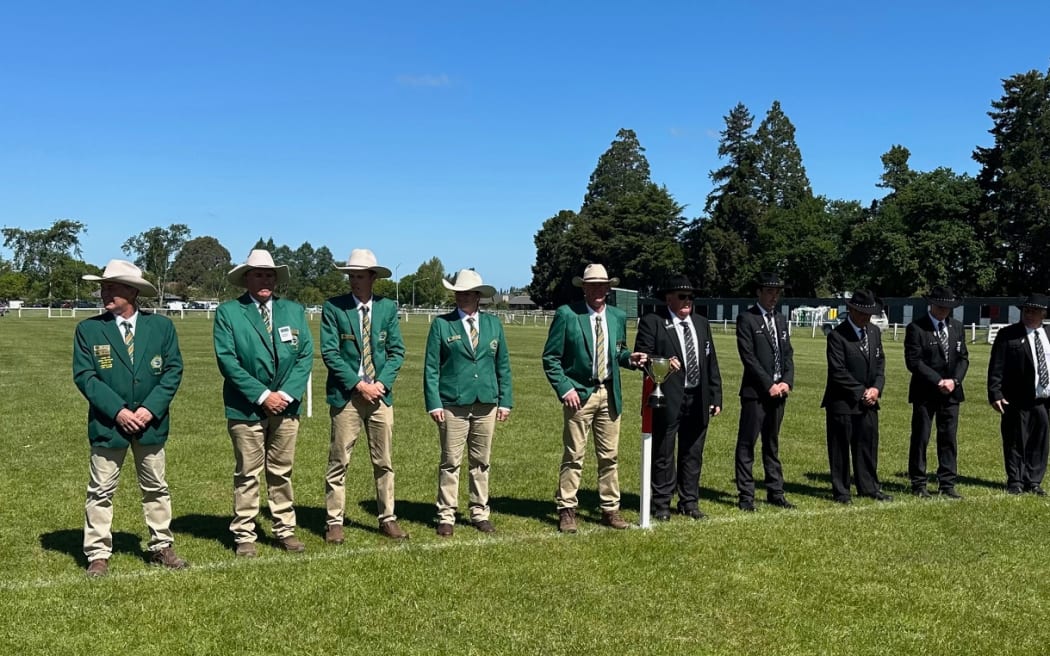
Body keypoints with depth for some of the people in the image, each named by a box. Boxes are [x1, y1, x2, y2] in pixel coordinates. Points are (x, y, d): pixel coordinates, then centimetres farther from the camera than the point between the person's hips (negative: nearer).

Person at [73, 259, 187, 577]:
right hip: (107, 423, -1)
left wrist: (151, 409, -14)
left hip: (151, 422, 2)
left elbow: (173, 370, -2)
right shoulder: (88, 329, -3)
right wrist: (118, 411, -16)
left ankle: (161, 547, 25)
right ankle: (98, 554, 16)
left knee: (156, 489, 12)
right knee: (101, 491, 5)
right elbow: (84, 375, -7)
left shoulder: (161, 326, 0)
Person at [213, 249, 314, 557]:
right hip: (246, 408, -3)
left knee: (282, 472, 12)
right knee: (247, 475, 5)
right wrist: (262, 395, -15)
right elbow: (227, 361, -10)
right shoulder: (228, 312, -3)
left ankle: (285, 531, 21)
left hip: (286, 405, 3)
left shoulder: (294, 310, 8)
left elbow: (305, 356, 3)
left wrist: (287, 394, -9)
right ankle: (244, 536, 14)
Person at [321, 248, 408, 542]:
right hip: (346, 395, -3)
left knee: (384, 462, 10)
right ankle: (334, 522, 12)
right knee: (339, 462, 2)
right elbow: (330, 352, -9)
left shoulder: (388, 307, 6)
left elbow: (397, 350, 5)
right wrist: (358, 385, -14)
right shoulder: (333, 307, -4)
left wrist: (382, 383, -9)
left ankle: (387, 520, 20)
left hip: (380, 394, 3)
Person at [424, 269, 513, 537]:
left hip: (486, 404, 3)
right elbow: (431, 367, -1)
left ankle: (480, 513, 21)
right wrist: (433, 403, -9)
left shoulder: (493, 324, 10)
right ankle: (446, 516, 10)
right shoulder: (441, 324, 1)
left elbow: (503, 365, 12)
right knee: (450, 463, 1)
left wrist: (505, 401, 6)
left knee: (481, 462, 10)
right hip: (453, 405, -3)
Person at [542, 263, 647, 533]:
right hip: (579, 394, -4)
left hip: (610, 394, 5)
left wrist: (629, 358, -1)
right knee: (573, 456, 0)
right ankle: (567, 510, 11)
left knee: (609, 456, 10)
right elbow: (551, 357, -5)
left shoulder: (618, 316, 9)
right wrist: (565, 389, -14)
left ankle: (610, 509, 20)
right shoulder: (566, 314, -6)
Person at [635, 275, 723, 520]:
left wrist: (716, 397, 9)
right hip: (667, 399, -5)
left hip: (698, 400, 5)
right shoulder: (652, 322, -3)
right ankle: (661, 504, 13)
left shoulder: (701, 323, 14)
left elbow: (711, 363, 14)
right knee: (663, 454, 3)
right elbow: (641, 355, -10)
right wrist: (663, 363, -29)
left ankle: (689, 502, 23)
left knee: (693, 454, 12)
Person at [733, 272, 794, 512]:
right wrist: (769, 385, -15)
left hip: (779, 391, 7)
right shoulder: (746, 319, -6)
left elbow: (788, 354, 14)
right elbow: (748, 357, -12)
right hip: (755, 392, -7)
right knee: (747, 444, -2)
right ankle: (745, 496, 3)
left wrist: (787, 382, -2)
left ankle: (775, 492, 20)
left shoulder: (781, 320, 16)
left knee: (772, 444, 14)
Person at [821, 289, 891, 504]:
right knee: (840, 448, 2)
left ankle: (869, 488, 24)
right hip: (842, 402, -6)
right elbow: (838, 372, -16)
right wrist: (860, 392, -14)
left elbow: (880, 362, 12)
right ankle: (840, 491, 12)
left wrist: (876, 388, -4)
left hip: (868, 400, 6)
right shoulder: (837, 335, -14)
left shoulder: (874, 332, 9)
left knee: (868, 444, 12)